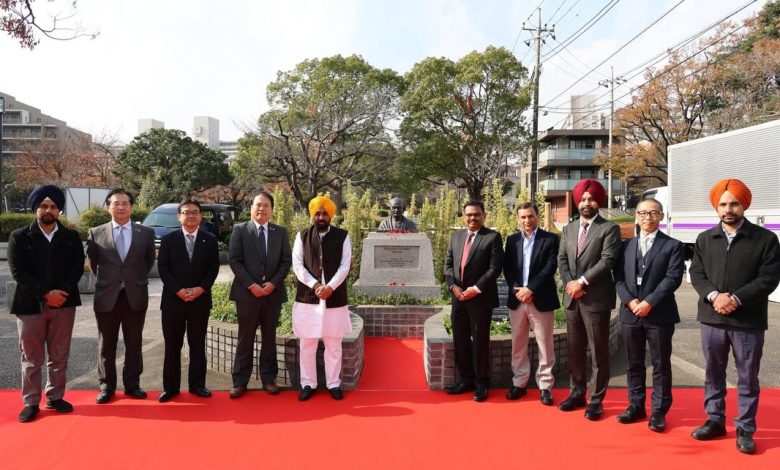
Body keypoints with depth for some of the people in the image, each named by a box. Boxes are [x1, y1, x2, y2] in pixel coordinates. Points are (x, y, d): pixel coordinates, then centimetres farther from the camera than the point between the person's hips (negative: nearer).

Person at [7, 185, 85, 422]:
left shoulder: (72, 237, 6)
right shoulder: (19, 237, 1)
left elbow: (77, 268, -1)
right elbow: (18, 272, -8)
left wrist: (61, 292, -15)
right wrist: (46, 293, -16)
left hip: (64, 303, 2)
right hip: (30, 304, -2)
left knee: (59, 355, 9)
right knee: (31, 357, 6)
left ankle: (55, 397, 20)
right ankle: (31, 402, 16)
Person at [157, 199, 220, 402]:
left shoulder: (210, 240, 6)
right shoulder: (168, 239, 4)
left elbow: (214, 268, 2)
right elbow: (163, 268, -2)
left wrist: (200, 289, -11)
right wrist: (179, 290, -13)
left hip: (200, 300, 1)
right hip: (173, 300, 0)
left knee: (198, 345, 7)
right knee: (172, 346, 5)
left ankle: (197, 384, 16)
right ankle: (170, 387, 13)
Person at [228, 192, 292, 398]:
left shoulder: (281, 232, 8)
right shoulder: (240, 230, 2)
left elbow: (286, 261, 4)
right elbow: (234, 260, -4)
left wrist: (273, 283, -10)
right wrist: (251, 285, -13)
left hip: (273, 292, 2)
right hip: (247, 292, -2)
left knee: (269, 338, 9)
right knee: (245, 339, 3)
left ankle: (269, 379, 17)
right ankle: (240, 381, 11)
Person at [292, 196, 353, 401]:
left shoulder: (343, 236, 2)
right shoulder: (302, 236, 4)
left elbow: (345, 266, -3)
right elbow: (297, 265, -2)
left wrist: (330, 287, -16)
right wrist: (315, 285, -14)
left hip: (335, 298, 0)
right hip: (307, 297, 1)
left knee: (333, 345, 8)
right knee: (307, 344, 7)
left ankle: (334, 384, 20)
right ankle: (308, 384, 20)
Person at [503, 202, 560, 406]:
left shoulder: (550, 239, -1)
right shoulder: (512, 240, 10)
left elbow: (550, 267, -10)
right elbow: (507, 268, 5)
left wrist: (530, 289, -17)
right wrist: (516, 289, -11)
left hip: (541, 300, -3)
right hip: (517, 299, 4)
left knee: (545, 345, 3)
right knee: (518, 345, 10)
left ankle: (545, 386, 13)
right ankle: (519, 383, 21)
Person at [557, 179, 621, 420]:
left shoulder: (609, 228, -3)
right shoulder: (568, 229, 14)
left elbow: (607, 261, -13)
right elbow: (561, 259, 9)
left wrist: (582, 282, -16)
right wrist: (569, 283, -7)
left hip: (596, 298, -5)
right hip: (572, 297, 6)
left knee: (598, 351, 2)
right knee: (574, 349, 12)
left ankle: (596, 399, 12)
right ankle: (577, 393, 25)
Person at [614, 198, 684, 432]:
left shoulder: (672, 246, 0)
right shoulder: (626, 245, 11)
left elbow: (673, 278, -10)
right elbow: (619, 277, 6)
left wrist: (649, 302, -17)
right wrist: (629, 300, -10)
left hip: (659, 314, -3)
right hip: (630, 313, 4)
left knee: (661, 365, 4)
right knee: (634, 363, 12)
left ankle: (658, 411, 14)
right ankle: (636, 406, 23)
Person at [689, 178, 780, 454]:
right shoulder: (705, 239, 8)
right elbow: (696, 273, 5)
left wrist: (736, 299, -18)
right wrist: (713, 296, -14)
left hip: (748, 321, -3)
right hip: (712, 318, 3)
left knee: (747, 379, 7)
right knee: (713, 374, 14)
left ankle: (745, 429, 19)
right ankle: (715, 420, 28)